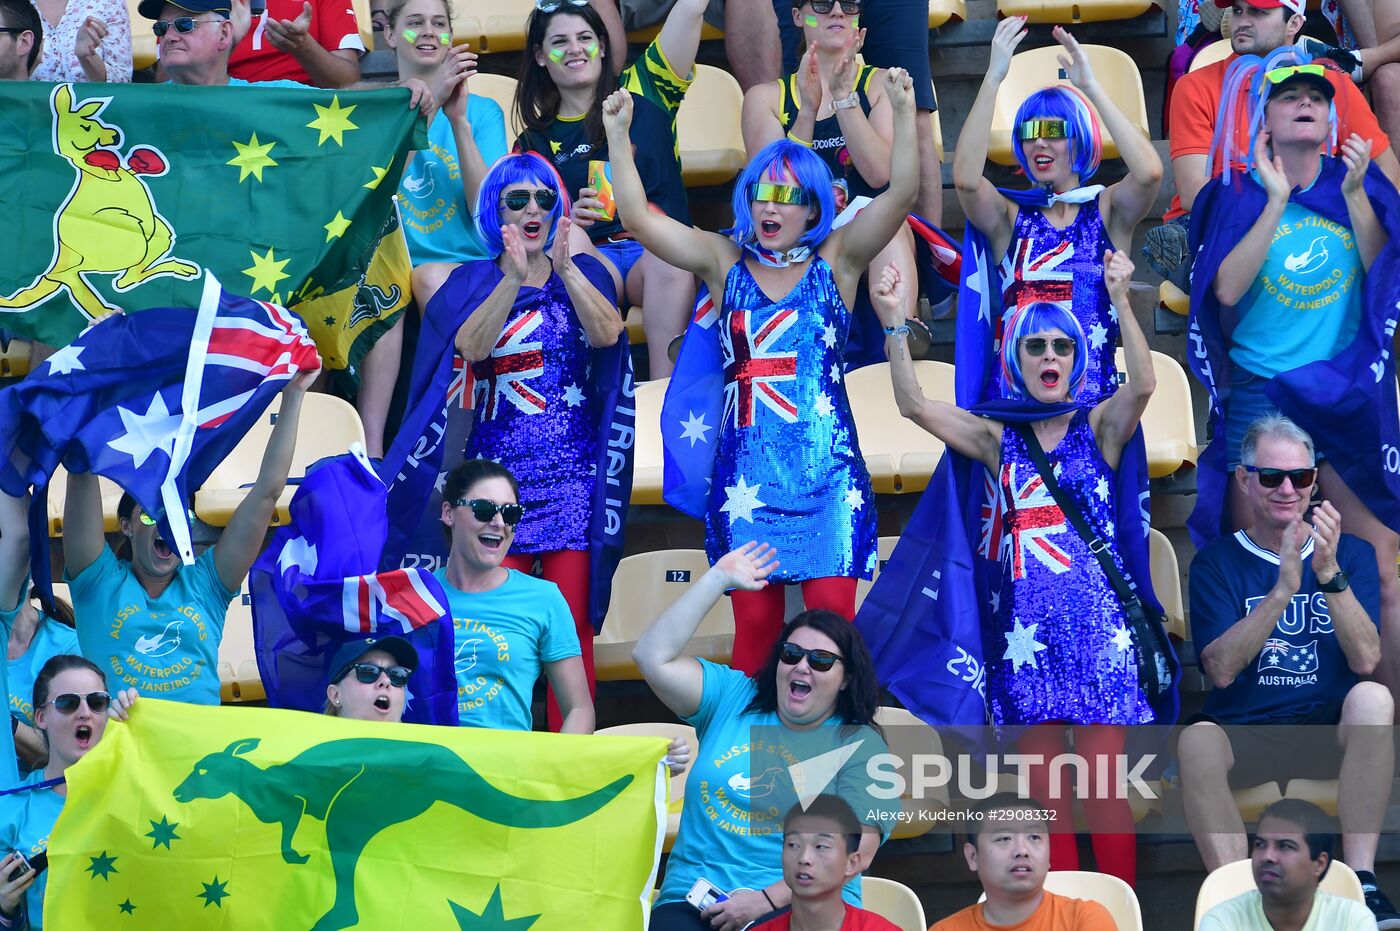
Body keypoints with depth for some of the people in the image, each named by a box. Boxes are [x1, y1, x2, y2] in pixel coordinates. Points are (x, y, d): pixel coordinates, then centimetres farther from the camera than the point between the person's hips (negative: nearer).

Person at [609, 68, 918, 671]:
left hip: (827, 473, -1)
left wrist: (904, 112, -15)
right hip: (746, 472, 1)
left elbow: (901, 194, -4)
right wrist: (618, 134, -3)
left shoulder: (836, 260, 8)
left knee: (832, 619, -9)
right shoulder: (726, 263, 11)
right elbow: (637, 219, 3)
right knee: (754, 625, -2)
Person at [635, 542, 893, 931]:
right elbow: (652, 657, 5)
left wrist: (768, 899, -15)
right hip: (694, 898, 3)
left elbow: (855, 850, -4)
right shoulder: (732, 697, 16)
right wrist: (719, 578, 3)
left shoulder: (860, 746, 6)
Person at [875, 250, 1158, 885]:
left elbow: (1143, 384, -16)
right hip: (1024, 619, 3)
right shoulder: (998, 438, 10)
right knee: (1042, 783, 5)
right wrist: (893, 323, -12)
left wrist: (1120, 301, -30)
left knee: (1103, 780, -4)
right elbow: (914, 405, 0)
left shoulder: (1099, 426, 4)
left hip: (1095, 616, -3)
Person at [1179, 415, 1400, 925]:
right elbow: (1221, 669, -11)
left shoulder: (1353, 553, 8)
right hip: (1245, 734, -1)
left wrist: (1329, 573, -20)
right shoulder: (1215, 563, 4)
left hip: (1332, 732, 1)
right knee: (1197, 740, -34)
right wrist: (1282, 589, -21)